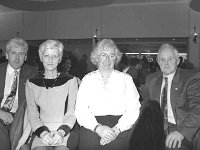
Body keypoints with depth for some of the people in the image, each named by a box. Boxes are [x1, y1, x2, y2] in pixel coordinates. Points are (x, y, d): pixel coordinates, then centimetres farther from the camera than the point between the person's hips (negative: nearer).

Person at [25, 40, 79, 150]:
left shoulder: (70, 81, 6)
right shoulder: (31, 83, 10)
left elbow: (72, 113, 2)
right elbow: (32, 115, 5)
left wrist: (61, 132, -15)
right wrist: (43, 133, -12)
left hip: (65, 132, 0)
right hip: (41, 132, 1)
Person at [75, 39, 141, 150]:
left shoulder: (126, 79, 13)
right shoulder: (87, 79, 13)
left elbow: (133, 110, 3)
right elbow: (80, 111, 4)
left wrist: (117, 129, -13)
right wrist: (98, 128, -13)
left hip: (121, 125, 0)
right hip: (92, 125, 1)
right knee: (89, 140, -22)